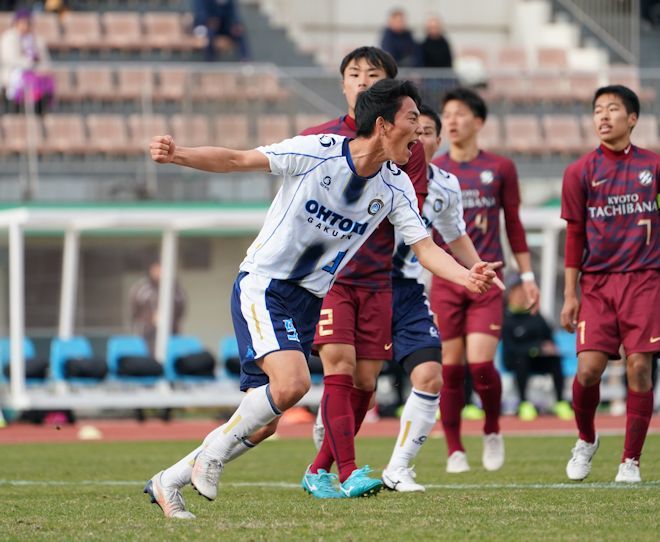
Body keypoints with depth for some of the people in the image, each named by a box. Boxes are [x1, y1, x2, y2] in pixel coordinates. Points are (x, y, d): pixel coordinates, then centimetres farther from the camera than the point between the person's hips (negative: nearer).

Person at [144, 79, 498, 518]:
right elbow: (236, 160, -10)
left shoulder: (396, 188, 0)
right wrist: (178, 155, -25)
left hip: (308, 301, 6)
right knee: (292, 382, -29)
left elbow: (424, 246, -3)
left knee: (262, 415, 5)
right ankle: (216, 448, -5)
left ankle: (169, 482, 21)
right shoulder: (316, 152, -15)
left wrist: (466, 276, -22)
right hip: (263, 285, -6)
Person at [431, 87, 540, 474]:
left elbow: (514, 224, 12)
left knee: (481, 363, -12)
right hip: (446, 280, 1)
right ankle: (455, 450, 10)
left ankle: (493, 431, 14)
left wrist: (527, 276, 10)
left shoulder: (500, 168, 6)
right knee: (451, 367, -1)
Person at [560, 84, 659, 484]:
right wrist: (570, 295, 4)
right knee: (589, 368, -11)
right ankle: (586, 439, 17)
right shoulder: (581, 172, 4)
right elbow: (575, 235, 6)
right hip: (596, 282, 0)